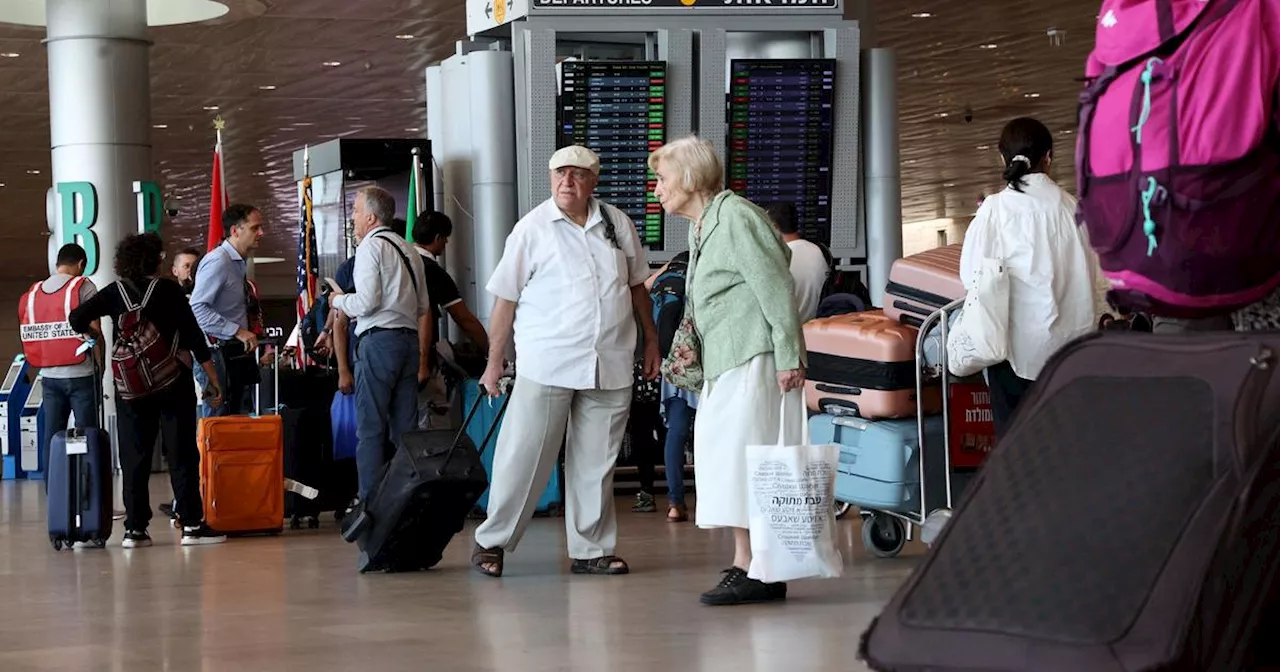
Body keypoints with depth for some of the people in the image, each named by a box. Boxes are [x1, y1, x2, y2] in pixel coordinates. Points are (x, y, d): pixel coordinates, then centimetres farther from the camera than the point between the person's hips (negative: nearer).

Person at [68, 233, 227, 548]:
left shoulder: (115, 292, 3)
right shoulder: (169, 289, -4)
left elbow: (78, 318, -7)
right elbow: (193, 335, -6)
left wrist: (98, 336, 14)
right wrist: (213, 379, -3)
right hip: (172, 381, -3)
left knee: (134, 456, 6)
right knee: (182, 454, 0)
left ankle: (135, 528, 5)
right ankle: (192, 524, -2)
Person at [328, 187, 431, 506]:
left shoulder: (371, 247, -6)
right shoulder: (409, 250, 16)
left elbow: (367, 301, -14)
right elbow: (423, 307, 17)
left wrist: (339, 300, 4)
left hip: (378, 340, -7)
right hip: (409, 338, 7)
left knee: (371, 427, -6)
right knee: (405, 425, 8)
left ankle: (370, 500, -8)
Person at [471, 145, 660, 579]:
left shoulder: (617, 224, 9)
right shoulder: (532, 229, -3)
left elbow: (637, 285, 20)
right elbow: (505, 300, -1)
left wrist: (651, 341, 19)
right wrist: (494, 363, -1)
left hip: (610, 365, 4)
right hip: (546, 364, -4)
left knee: (596, 462, 8)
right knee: (525, 457, -2)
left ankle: (590, 549, 17)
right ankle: (493, 541, 9)